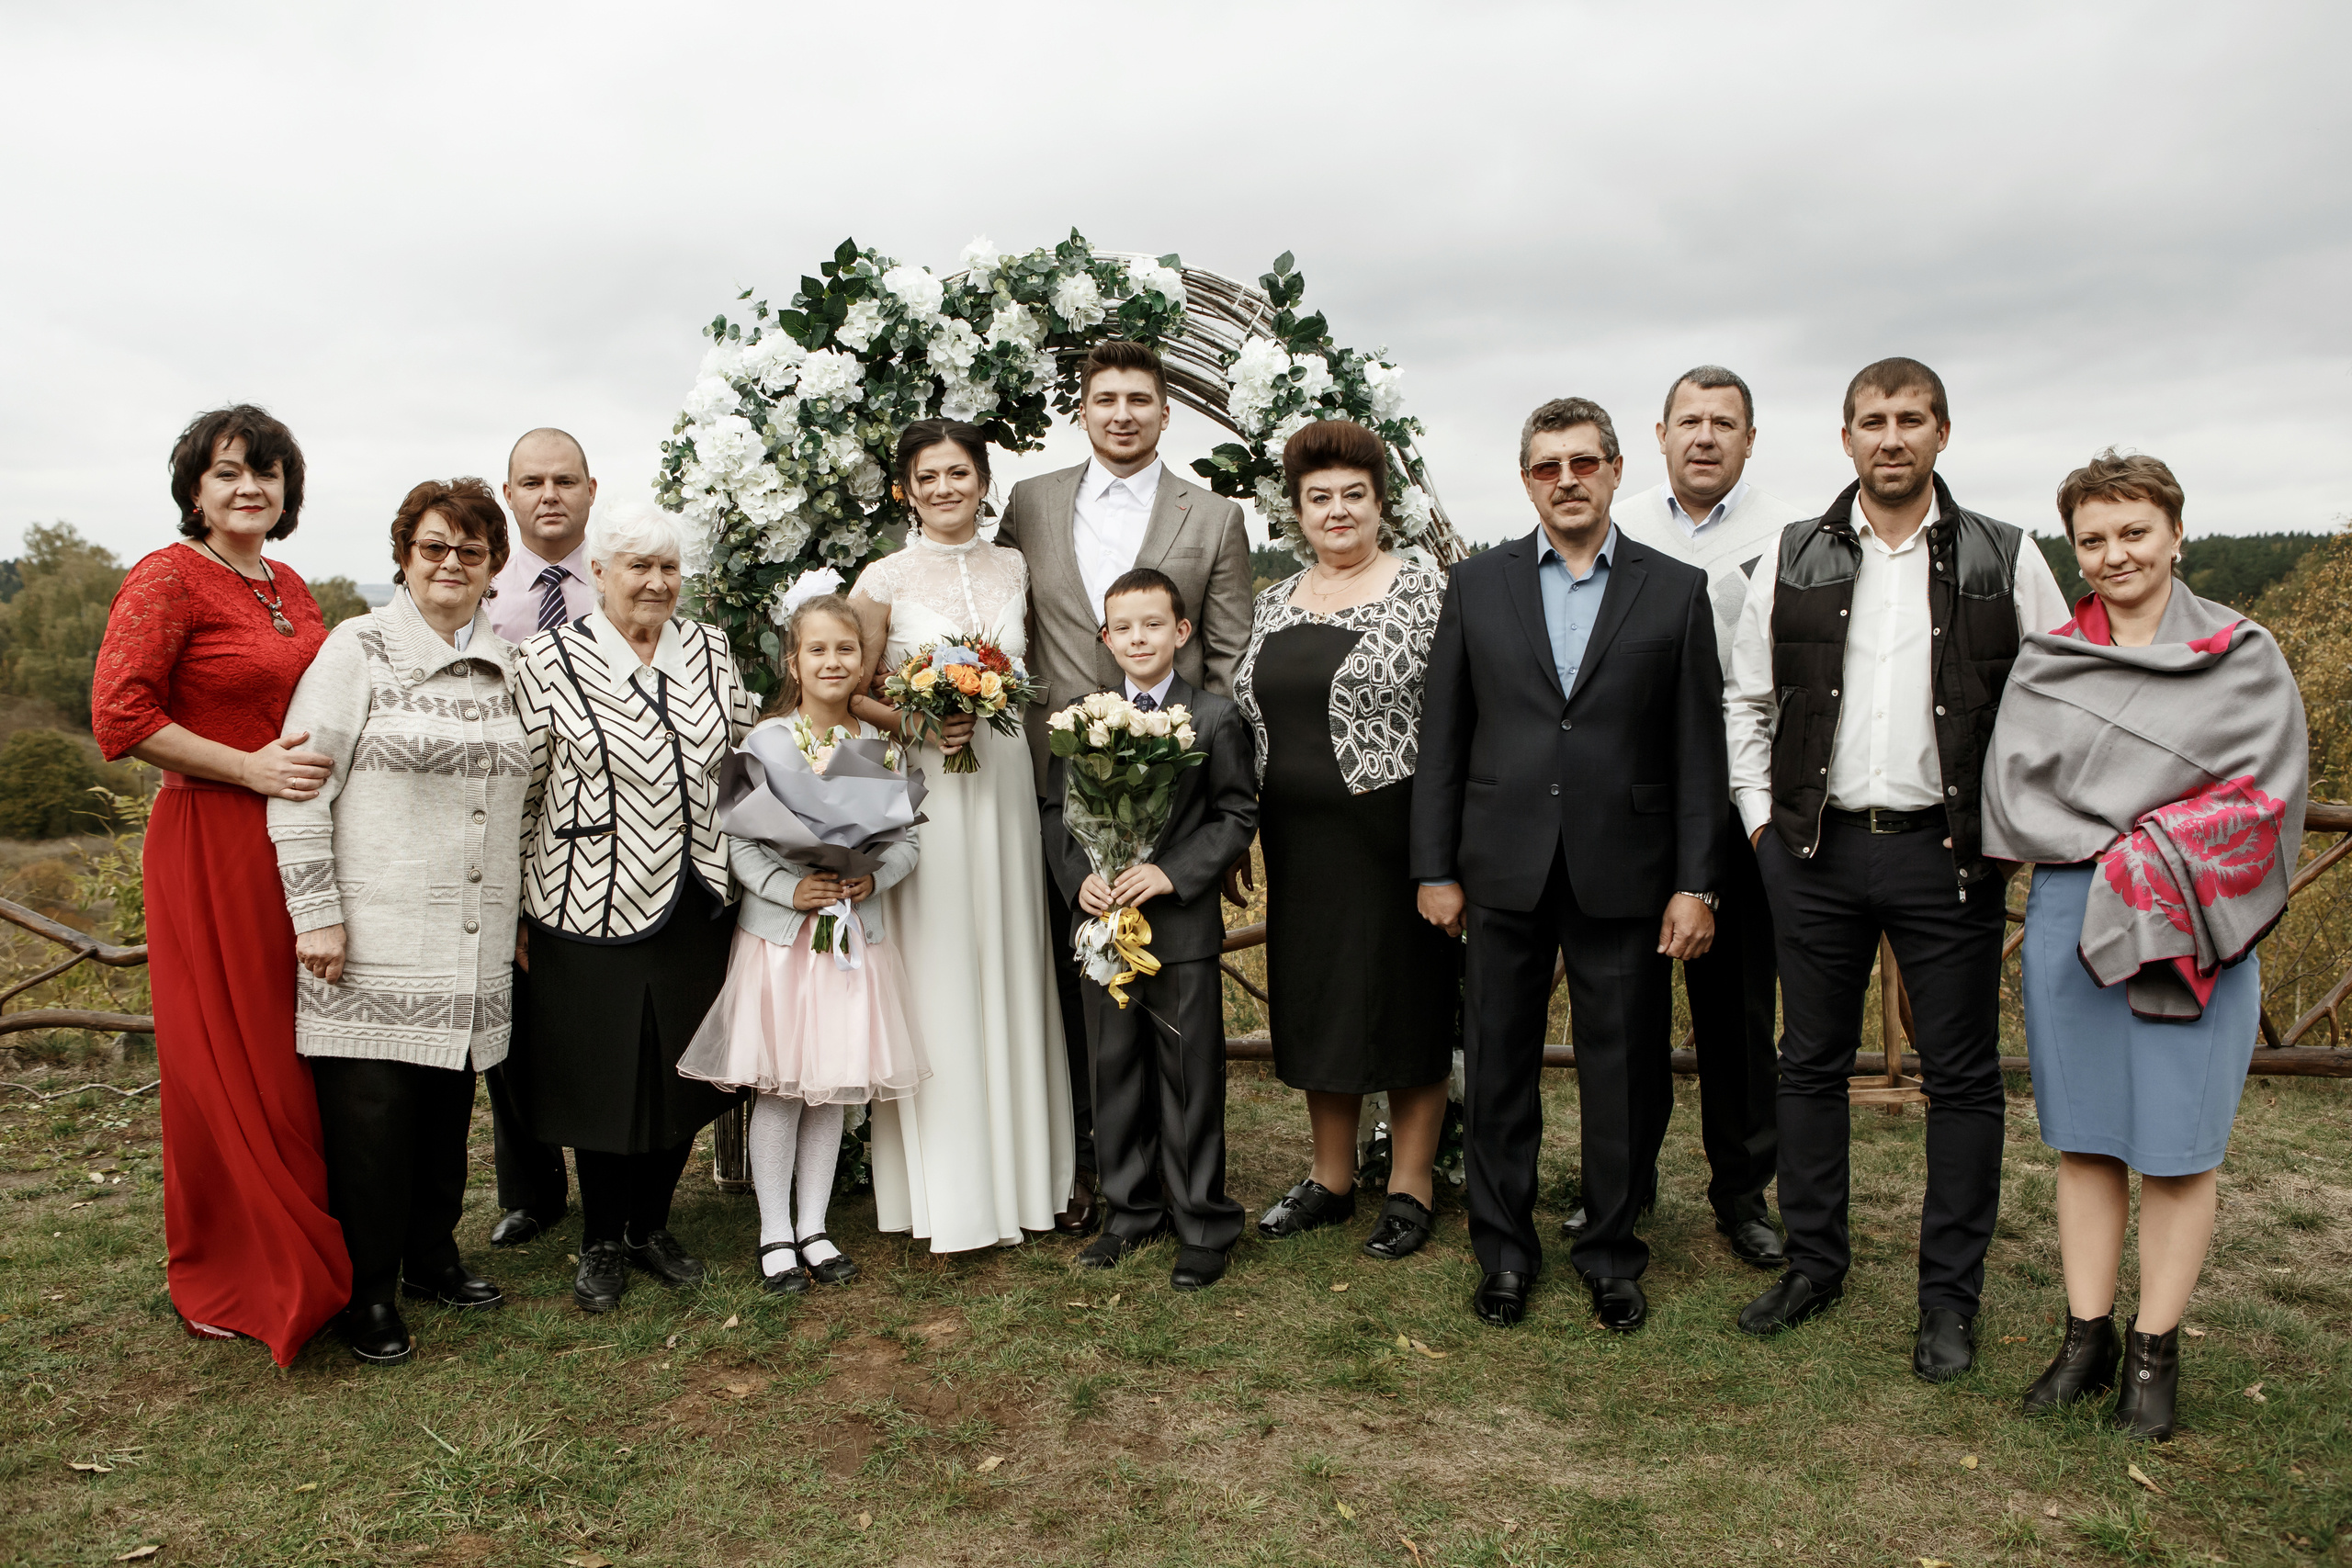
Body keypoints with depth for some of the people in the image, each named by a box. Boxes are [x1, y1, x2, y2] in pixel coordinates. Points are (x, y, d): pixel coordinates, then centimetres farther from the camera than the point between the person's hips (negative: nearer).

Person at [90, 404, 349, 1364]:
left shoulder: (290, 588, 14)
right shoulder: (167, 580, -8)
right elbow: (119, 713, -16)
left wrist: (325, 765, 9)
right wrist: (251, 768, -18)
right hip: (212, 843, -7)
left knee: (301, 1052, 12)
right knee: (227, 1060, 2)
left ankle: (303, 1255, 27)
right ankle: (224, 1281, 18)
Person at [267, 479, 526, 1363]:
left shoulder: (506, 666, 13)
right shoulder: (358, 650, -3)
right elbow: (299, 788, -7)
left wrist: (516, 911, 18)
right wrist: (315, 913, -11)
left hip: (473, 948, 5)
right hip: (374, 942, -5)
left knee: (450, 1101, 12)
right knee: (372, 1111, -1)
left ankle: (431, 1255, 30)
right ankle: (369, 1291, 15)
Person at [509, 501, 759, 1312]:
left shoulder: (709, 649, 6)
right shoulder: (551, 661, -6)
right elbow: (520, 794, -4)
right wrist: (517, 912, -3)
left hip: (697, 903, 4)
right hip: (593, 907, -4)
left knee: (683, 1072, 13)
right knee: (602, 1078, 7)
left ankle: (652, 1225, 32)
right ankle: (601, 1243, 27)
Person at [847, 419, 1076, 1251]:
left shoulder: (1013, 568, 9)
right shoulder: (884, 580, -2)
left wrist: (992, 708, 2)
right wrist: (917, 723, -14)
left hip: (1005, 784, 4)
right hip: (921, 792, -4)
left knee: (1007, 970, 9)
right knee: (935, 979, -1)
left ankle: (1016, 1169, 22)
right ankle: (946, 1193, 10)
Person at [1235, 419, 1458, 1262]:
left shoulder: (1424, 591, -5)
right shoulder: (1276, 601, 11)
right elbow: (1250, 716, 16)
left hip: (1392, 835, -5)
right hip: (1299, 844, 6)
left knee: (1405, 998, 4)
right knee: (1314, 999, 13)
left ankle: (1411, 1187, 19)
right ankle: (1330, 1178, 28)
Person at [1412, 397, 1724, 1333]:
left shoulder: (1676, 590, 3)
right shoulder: (1476, 586, 5)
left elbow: (1698, 751, 2)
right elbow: (1441, 739, 5)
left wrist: (1695, 884, -3)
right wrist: (1435, 868, 1)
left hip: (1624, 876, 0)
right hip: (1504, 872, 1)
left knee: (1626, 1078, 8)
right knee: (1498, 1068, 9)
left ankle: (1611, 1253, 27)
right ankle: (1504, 1250, 26)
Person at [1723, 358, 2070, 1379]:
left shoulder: (2006, 561, 2)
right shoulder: (1794, 559, 5)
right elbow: (1746, 700, 12)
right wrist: (1760, 816, 4)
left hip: (1948, 853, -1)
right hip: (1815, 849, 2)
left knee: (1962, 1077, 5)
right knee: (1811, 1062, 10)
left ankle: (1950, 1296, 19)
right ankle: (1814, 1261, 26)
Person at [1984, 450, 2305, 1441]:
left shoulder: (2242, 656, 3)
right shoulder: (2044, 662, 8)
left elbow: (2266, 791, -4)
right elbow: (2013, 787, 1)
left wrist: (2151, 860, -13)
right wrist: (2112, 849, -10)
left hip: (2191, 928, -2)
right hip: (2069, 920, 2)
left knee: (2177, 1146, 4)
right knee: (2084, 1138, 9)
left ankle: (2155, 1351, 17)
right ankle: (2087, 1336, 19)